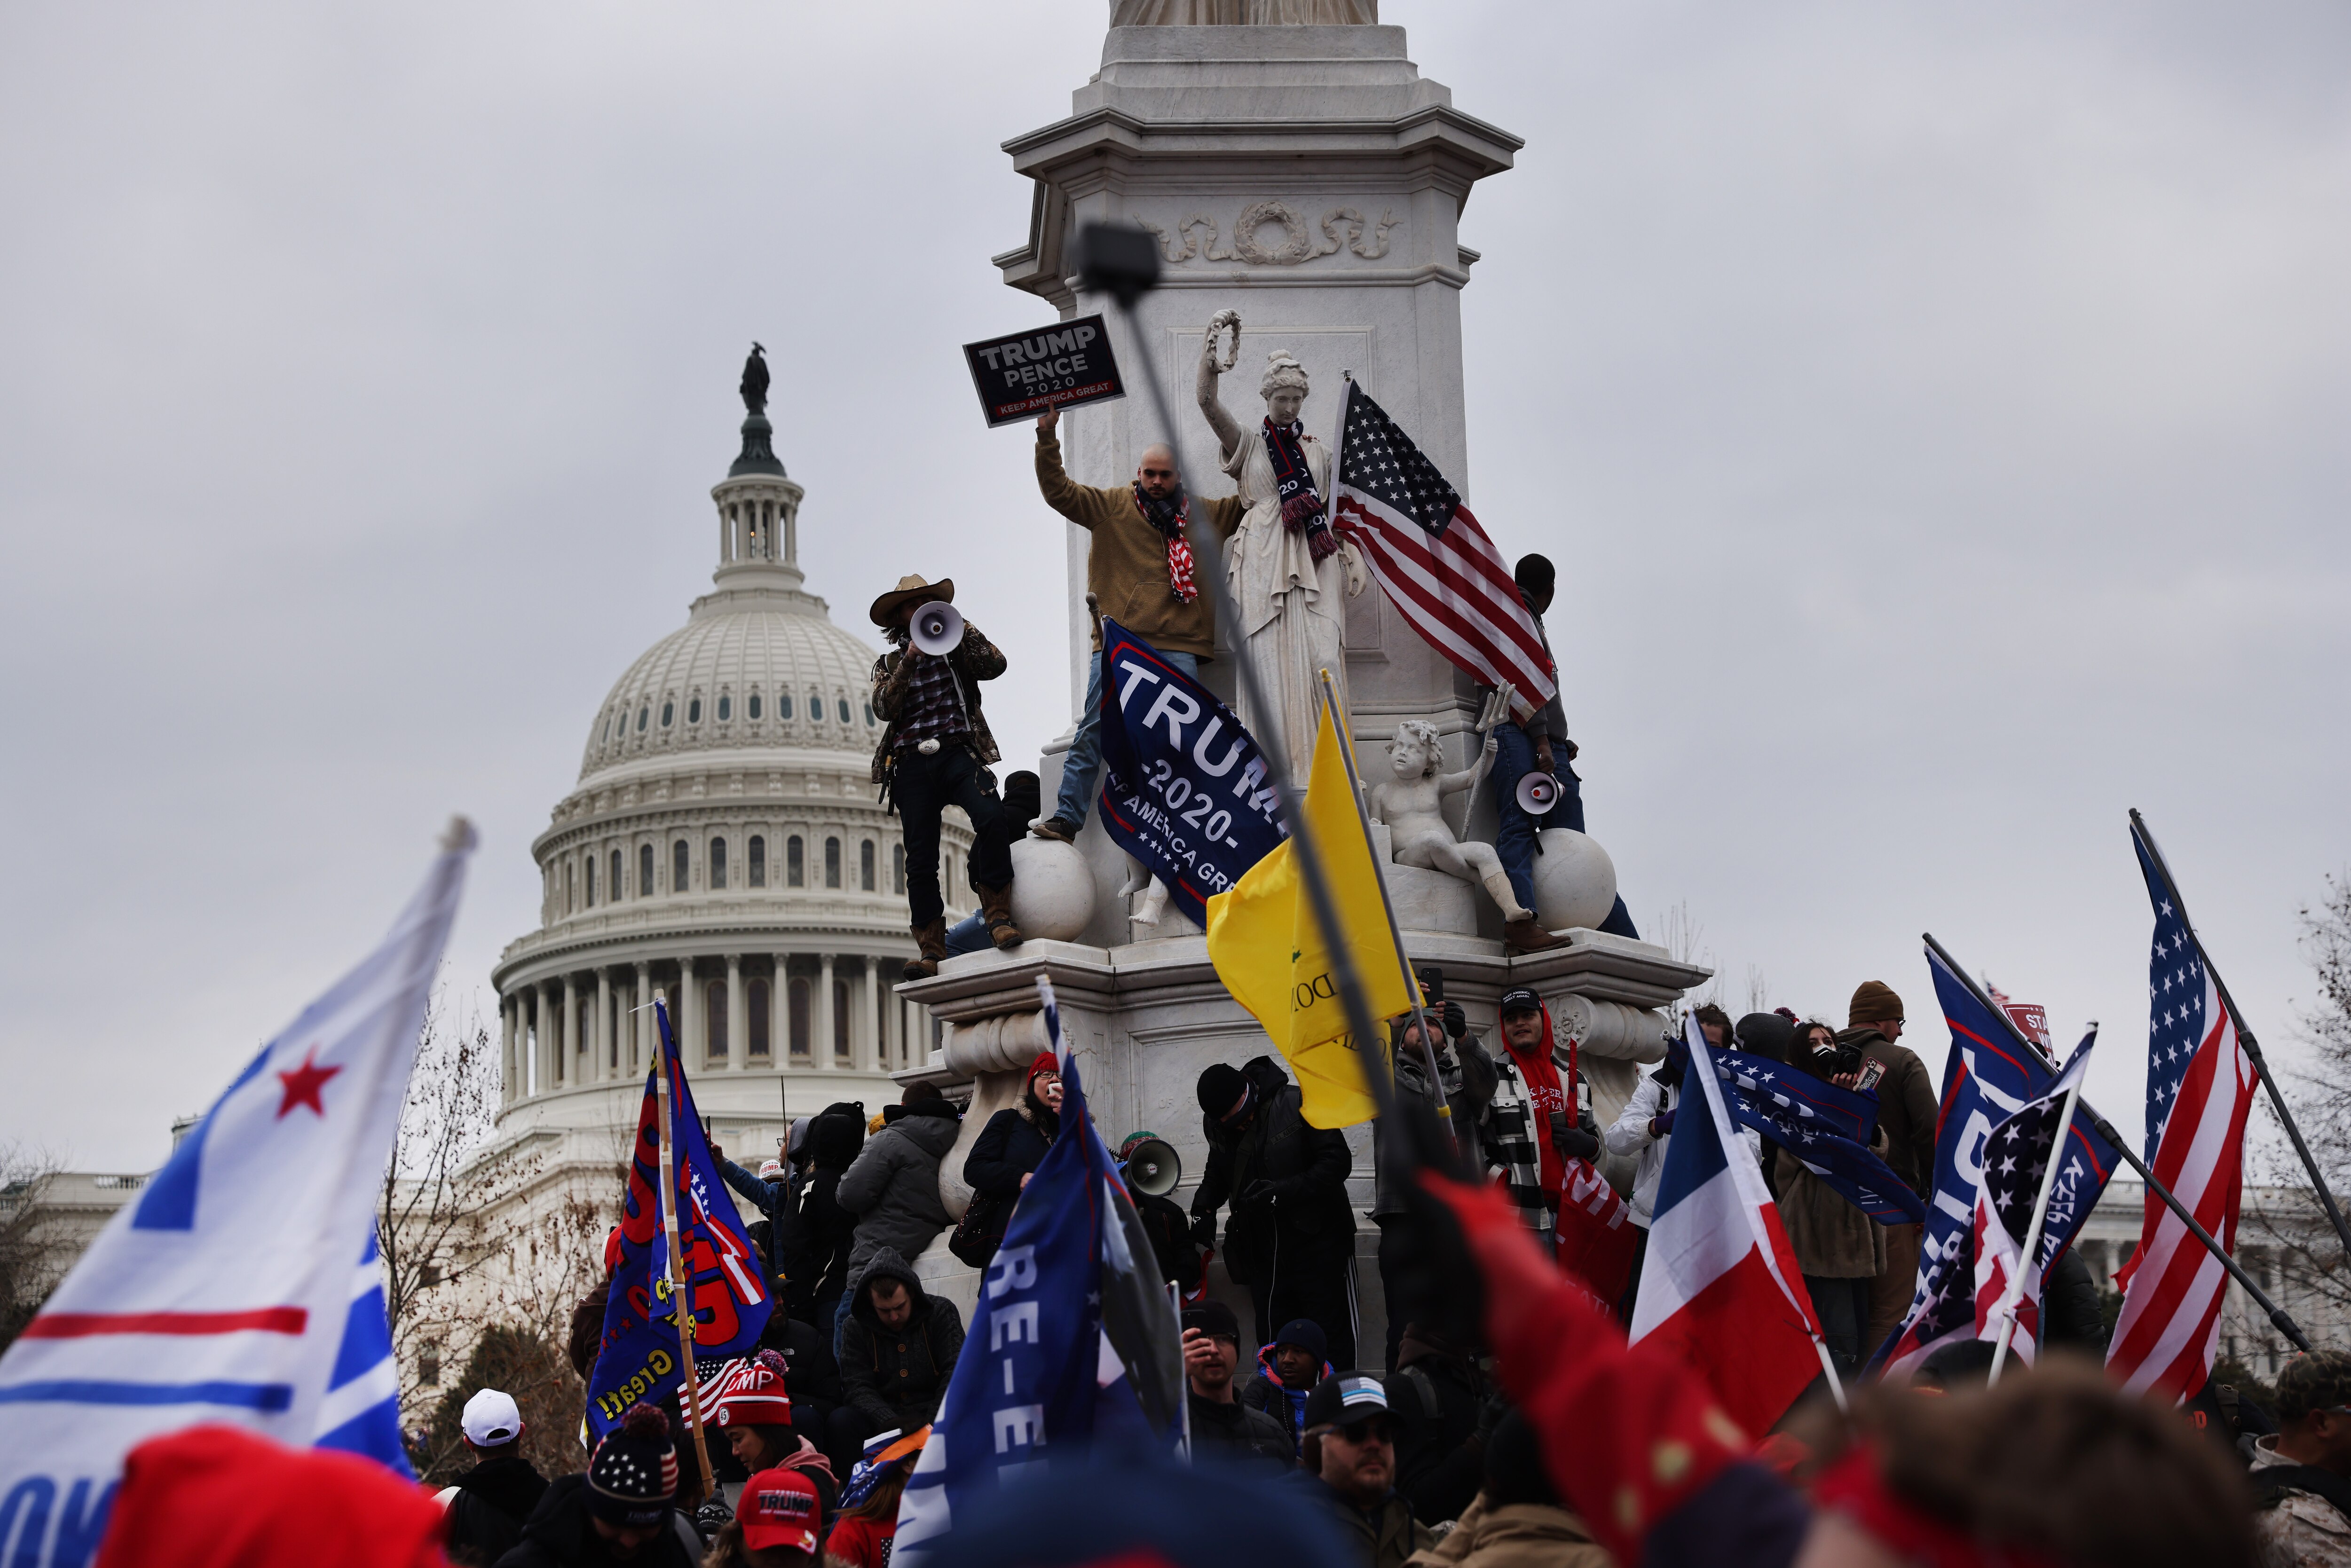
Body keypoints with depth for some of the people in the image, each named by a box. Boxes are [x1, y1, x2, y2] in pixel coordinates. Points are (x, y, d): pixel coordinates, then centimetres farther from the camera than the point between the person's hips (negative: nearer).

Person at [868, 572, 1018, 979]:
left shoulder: (956, 650, 19)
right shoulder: (890, 664, 20)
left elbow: (995, 666, 0)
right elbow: (885, 708, 2)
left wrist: (964, 631, -8)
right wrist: (909, 661, -7)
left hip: (957, 751, -1)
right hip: (911, 763, 1)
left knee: (990, 817, -29)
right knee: (920, 859, -6)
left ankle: (998, 915, -21)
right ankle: (931, 951, -3)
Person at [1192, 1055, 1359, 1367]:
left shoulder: (1299, 1104, -13)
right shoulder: (1216, 1125, 4)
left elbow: (1338, 1162, -15)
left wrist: (1281, 1191, -23)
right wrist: (1204, 1205, 2)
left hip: (1318, 1244, -5)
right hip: (1265, 1256, 5)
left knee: (1333, 1343, -1)